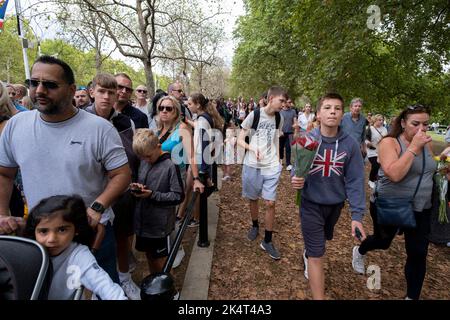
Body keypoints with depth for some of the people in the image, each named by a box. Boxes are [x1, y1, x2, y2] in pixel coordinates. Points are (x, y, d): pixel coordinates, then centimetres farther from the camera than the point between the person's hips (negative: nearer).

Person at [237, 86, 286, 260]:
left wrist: (277, 159, 7)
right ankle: (255, 226, 41)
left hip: (272, 167, 2)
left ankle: (267, 241, 15)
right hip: (252, 165, -2)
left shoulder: (279, 118, 3)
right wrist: (252, 148, -25)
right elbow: (239, 140, -7)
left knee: (270, 203, -1)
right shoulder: (254, 115, -10)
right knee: (253, 199, 13)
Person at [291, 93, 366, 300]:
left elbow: (355, 180, -11)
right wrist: (295, 179, -29)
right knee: (317, 256, -1)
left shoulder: (350, 144, -14)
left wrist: (357, 214, -16)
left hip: (336, 204, 3)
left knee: (322, 240, 30)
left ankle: (308, 254, 62)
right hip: (311, 204, -3)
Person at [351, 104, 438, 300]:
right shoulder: (390, 142, -17)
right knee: (382, 242, 16)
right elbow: (394, 174, -32)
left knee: (418, 253, 6)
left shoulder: (427, 144, 3)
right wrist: (413, 148, -29)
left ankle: (412, 296, 27)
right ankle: (359, 252, 51)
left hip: (420, 209, 5)